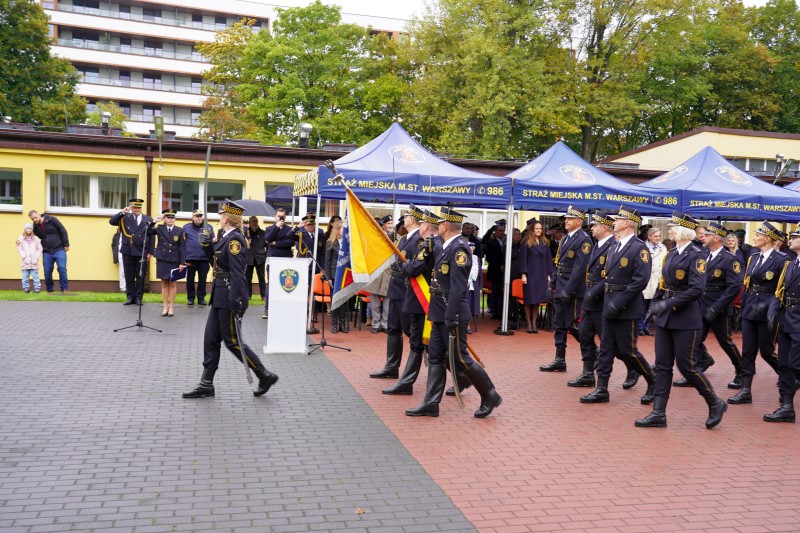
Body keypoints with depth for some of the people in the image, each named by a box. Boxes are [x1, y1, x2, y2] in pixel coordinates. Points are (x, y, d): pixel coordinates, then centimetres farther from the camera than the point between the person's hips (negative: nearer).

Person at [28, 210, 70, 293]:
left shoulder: (52, 220, -5)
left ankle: (65, 289, -7)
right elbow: (38, 239, 20)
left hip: (59, 250, -4)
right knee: (47, 272, 1)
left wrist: (66, 245, -6)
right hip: (46, 252, 4)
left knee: (62, 268, -14)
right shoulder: (35, 227, 6)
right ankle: (50, 290, 15)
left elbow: (63, 231, -3)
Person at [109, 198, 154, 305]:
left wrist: (150, 252, 0)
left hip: (141, 252, -1)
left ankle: (138, 297, 13)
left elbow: (151, 236, 5)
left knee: (140, 276, 4)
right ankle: (130, 297, 14)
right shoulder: (125, 218, 7)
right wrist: (122, 212, -11)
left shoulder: (148, 219, 6)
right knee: (129, 276, 6)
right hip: (128, 251, 1)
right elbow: (111, 221, -2)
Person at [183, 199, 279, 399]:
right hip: (220, 297, 10)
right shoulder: (227, 237, 12)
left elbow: (237, 273, -23)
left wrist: (237, 302, -26)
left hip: (229, 297, -10)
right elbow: (216, 260, 22)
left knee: (232, 341, -2)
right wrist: (207, 246, 8)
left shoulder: (235, 239, -17)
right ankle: (206, 385, 18)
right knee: (211, 339, 11)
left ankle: (265, 376, 9)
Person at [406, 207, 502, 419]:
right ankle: (431, 403, 17)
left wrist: (451, 317, -25)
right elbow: (436, 271, 20)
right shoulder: (446, 247, 12)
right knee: (436, 357, 10)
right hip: (439, 313, 10)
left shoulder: (459, 248, -18)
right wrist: (428, 252, 6)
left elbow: (457, 287, -23)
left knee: (458, 358, -1)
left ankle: (490, 396, 14)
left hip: (452, 314, -9)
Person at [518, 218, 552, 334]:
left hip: (541, 275, 4)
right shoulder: (526, 243, -2)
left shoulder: (545, 243, 10)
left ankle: (534, 323, 12)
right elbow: (523, 259, -5)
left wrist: (549, 275, 7)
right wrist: (523, 274, -10)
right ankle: (529, 324, 8)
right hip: (530, 274, -4)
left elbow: (548, 259, 11)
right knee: (529, 300, 1)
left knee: (537, 300, 5)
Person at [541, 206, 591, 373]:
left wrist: (568, 290, -21)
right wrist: (552, 284, 14)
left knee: (573, 325, -5)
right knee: (559, 325, 10)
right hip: (560, 288, 9)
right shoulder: (564, 238, 15)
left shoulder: (583, 239, -13)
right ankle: (560, 360, 16)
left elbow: (580, 267, -19)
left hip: (573, 290, -9)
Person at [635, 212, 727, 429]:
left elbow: (697, 289, -21)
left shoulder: (696, 256, -11)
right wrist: (655, 304, 7)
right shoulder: (671, 254, 12)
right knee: (662, 365, 6)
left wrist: (669, 304, -22)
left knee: (687, 366, -1)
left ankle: (715, 404, 21)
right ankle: (658, 414, 9)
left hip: (686, 319, -8)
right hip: (665, 318, 8)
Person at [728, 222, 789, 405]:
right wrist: (743, 306, 12)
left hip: (767, 312, -6)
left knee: (767, 351, 4)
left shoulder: (781, 259, -10)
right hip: (749, 310, 6)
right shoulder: (753, 256, 9)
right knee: (747, 351, 4)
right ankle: (745, 391, 7)